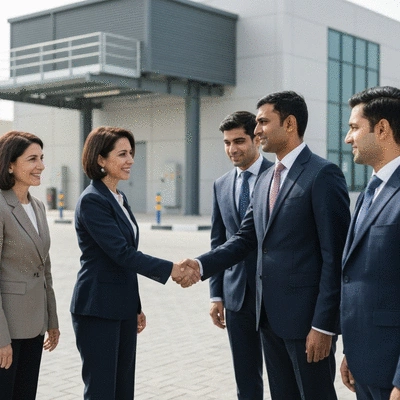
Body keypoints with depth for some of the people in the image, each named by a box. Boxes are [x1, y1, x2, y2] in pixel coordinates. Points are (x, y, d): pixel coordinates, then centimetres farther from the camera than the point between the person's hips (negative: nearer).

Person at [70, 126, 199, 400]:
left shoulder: (120, 198, 13)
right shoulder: (92, 200, -14)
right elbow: (121, 253, -21)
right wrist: (171, 270, -24)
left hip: (123, 308, 9)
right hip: (97, 309, -9)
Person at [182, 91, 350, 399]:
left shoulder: (323, 175, -12)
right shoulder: (265, 180, 13)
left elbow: (335, 256, -15)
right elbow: (246, 238, 12)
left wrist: (324, 325, -18)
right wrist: (201, 265, -4)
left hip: (307, 316, -7)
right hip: (270, 315, 8)